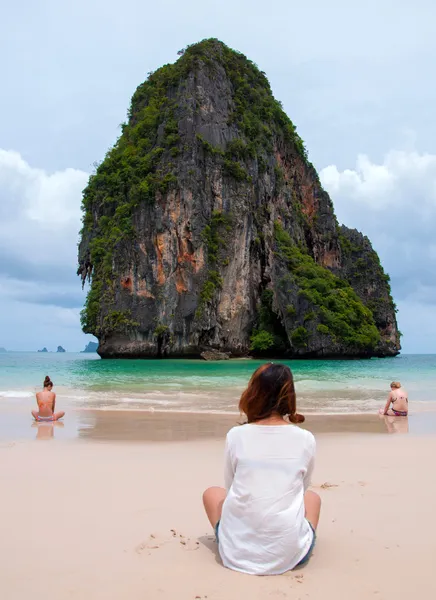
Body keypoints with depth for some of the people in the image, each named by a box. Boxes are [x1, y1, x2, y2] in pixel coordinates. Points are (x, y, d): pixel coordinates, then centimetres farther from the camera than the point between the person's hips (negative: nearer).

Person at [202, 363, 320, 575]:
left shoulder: (235, 436, -5)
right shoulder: (306, 439, -4)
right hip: (290, 554, 1)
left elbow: (231, 487, 8)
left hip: (237, 553, -1)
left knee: (211, 493, 28)